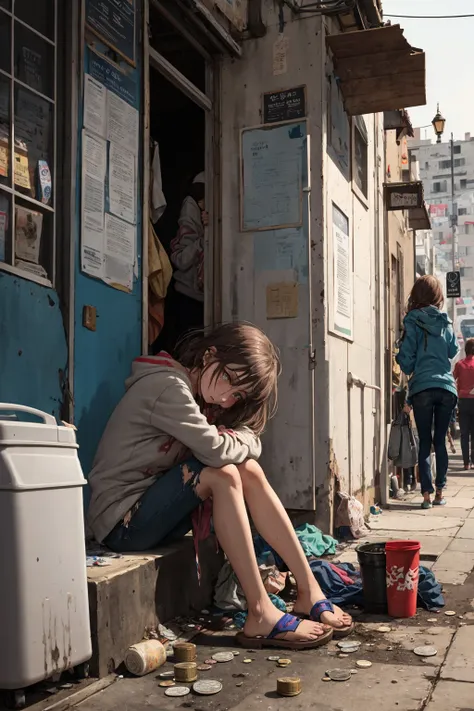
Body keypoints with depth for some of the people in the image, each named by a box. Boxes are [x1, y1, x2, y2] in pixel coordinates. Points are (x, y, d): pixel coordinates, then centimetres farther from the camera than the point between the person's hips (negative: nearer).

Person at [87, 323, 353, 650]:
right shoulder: (167, 386, -17)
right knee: (223, 474, -26)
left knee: (249, 470, -6)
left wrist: (236, 439, -16)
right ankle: (260, 614, -24)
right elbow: (216, 450, -26)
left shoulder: (185, 390, 12)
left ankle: (310, 592, -6)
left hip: (153, 509, 9)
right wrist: (246, 442, -6)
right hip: (121, 521, -9)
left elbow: (251, 442, 5)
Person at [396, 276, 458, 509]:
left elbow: (406, 357, -2)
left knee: (424, 442, 3)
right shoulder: (445, 322, 10)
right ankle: (440, 492, 13)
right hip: (447, 387, 3)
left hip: (422, 387, -3)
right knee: (440, 441, 11)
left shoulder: (413, 321, -1)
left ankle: (427, 493, -3)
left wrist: (409, 372, 17)